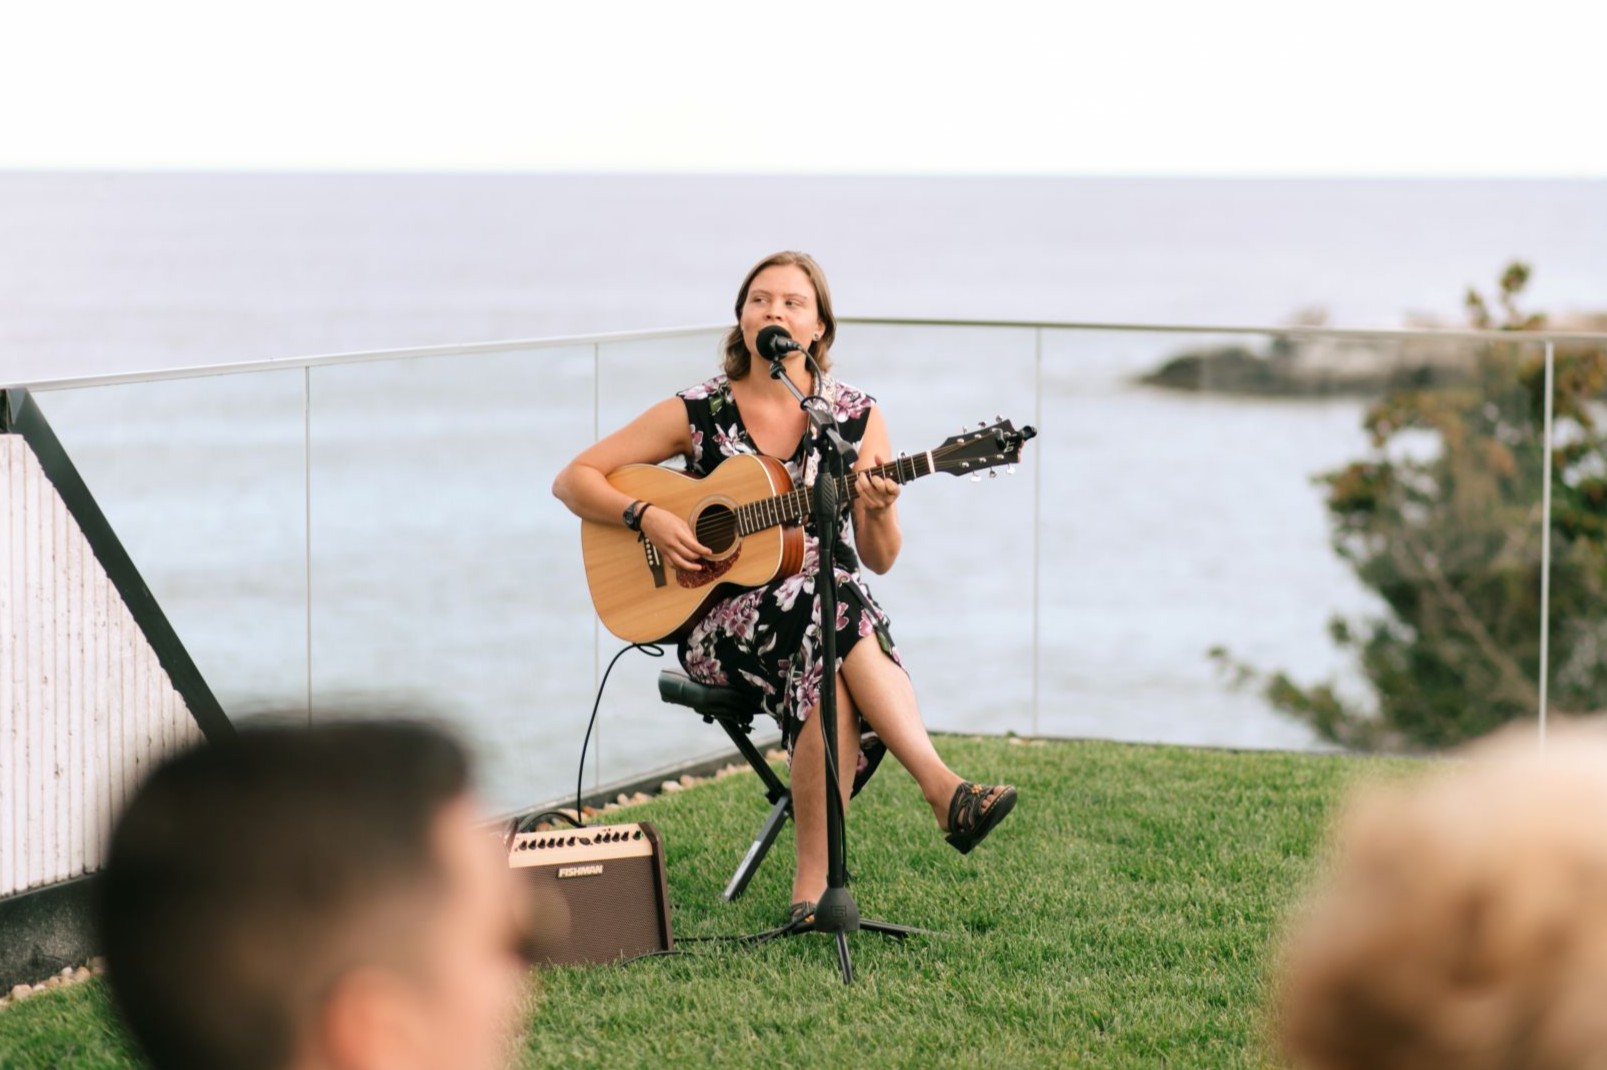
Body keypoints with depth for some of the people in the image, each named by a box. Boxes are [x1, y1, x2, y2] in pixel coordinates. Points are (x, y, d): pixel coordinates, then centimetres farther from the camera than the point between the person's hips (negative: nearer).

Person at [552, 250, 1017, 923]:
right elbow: (573, 480, 4)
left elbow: (879, 560, 7)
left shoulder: (856, 417, 6)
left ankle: (812, 884, -37)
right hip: (723, 619, -1)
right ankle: (943, 790, -43)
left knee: (831, 669, -38)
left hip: (837, 609, 2)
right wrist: (647, 518, -13)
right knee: (831, 603, -36)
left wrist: (879, 511, -15)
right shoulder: (698, 413, 2)